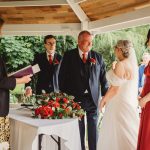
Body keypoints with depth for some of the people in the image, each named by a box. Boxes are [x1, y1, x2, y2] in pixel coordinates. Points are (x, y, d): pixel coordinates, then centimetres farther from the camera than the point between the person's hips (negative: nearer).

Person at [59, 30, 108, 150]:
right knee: (78, 129, 8)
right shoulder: (69, 56, 0)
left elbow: (103, 78, 5)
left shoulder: (98, 57, 4)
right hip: (75, 99, -1)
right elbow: (62, 77, 1)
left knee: (93, 129, 7)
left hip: (93, 99, 1)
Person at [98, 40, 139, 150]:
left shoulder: (121, 65, -20)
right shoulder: (133, 64, 7)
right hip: (130, 103, 9)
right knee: (127, 134, 17)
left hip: (120, 105, -9)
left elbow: (114, 89, -19)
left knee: (119, 134, 3)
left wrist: (103, 100, -6)